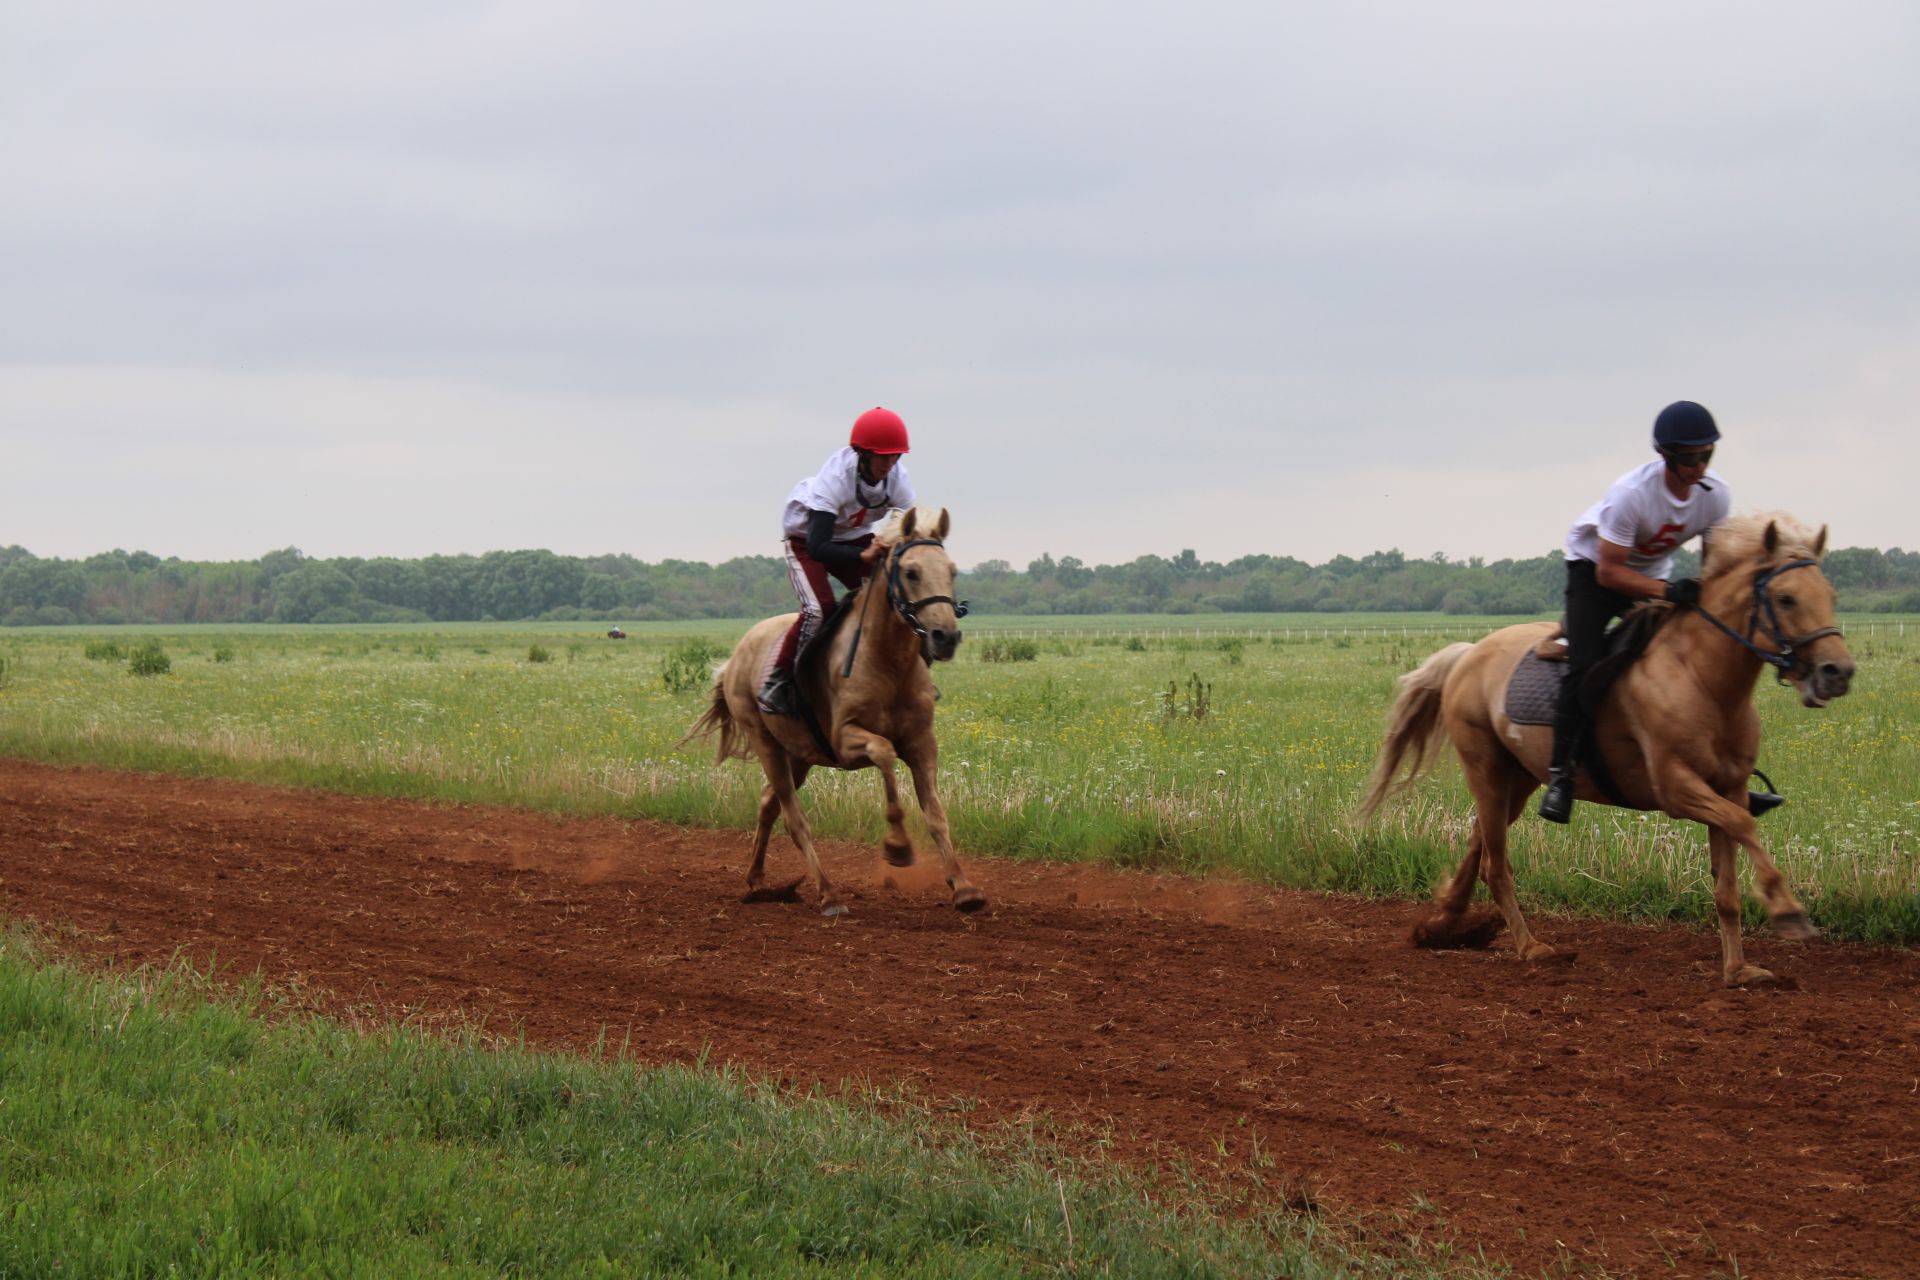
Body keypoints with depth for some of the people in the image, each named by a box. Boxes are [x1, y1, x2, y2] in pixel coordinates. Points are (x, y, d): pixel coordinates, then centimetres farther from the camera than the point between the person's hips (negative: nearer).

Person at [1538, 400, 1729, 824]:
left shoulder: (1716, 495, -17)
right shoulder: (1632, 492, -34)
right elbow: (1608, 572, -30)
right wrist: (1667, 592, -42)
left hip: (1652, 574, 5)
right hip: (1594, 565, -5)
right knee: (1586, 666, -23)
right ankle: (1561, 773, -19)